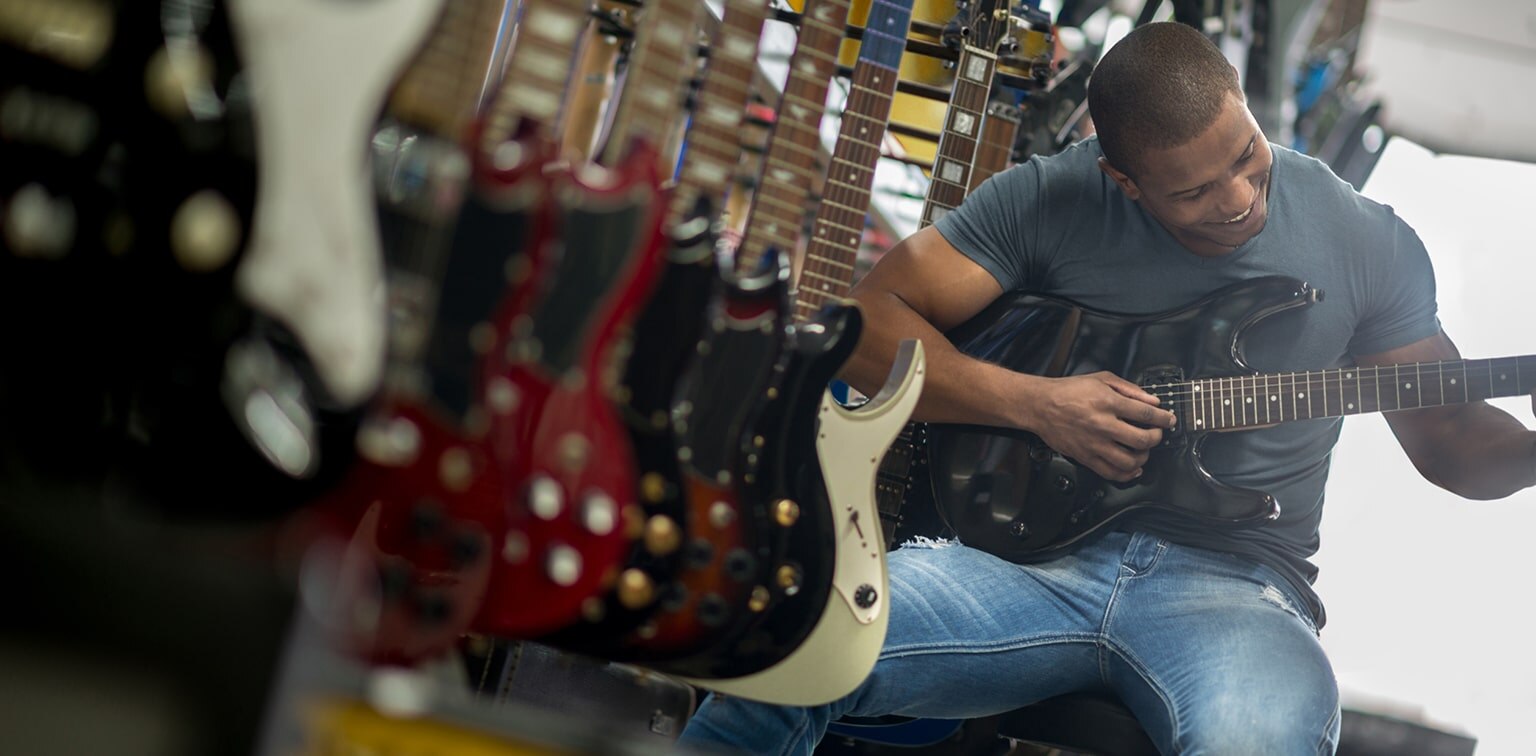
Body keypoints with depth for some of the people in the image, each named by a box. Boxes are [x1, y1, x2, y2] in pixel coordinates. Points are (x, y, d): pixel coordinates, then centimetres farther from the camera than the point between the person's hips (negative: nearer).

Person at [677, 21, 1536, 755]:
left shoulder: (1369, 242, 5)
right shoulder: (1048, 199, 2)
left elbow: (1449, 436, 12)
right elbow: (868, 324, 1)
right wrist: (1031, 402, -12)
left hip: (1233, 580, 0)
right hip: (1038, 544, 1)